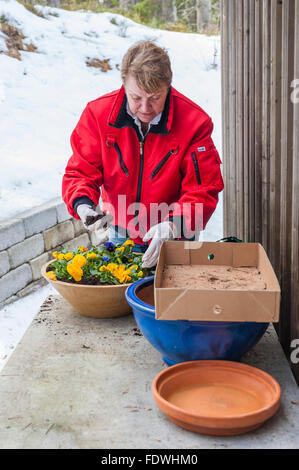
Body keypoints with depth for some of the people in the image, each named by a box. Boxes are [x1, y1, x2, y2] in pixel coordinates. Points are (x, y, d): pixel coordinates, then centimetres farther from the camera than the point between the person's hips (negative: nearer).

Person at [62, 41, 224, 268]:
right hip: (121, 235, 2)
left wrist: (172, 225, -36)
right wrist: (83, 205, -29)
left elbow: (203, 191, -18)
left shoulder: (194, 123, -20)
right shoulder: (98, 114, -13)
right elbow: (80, 171, -6)